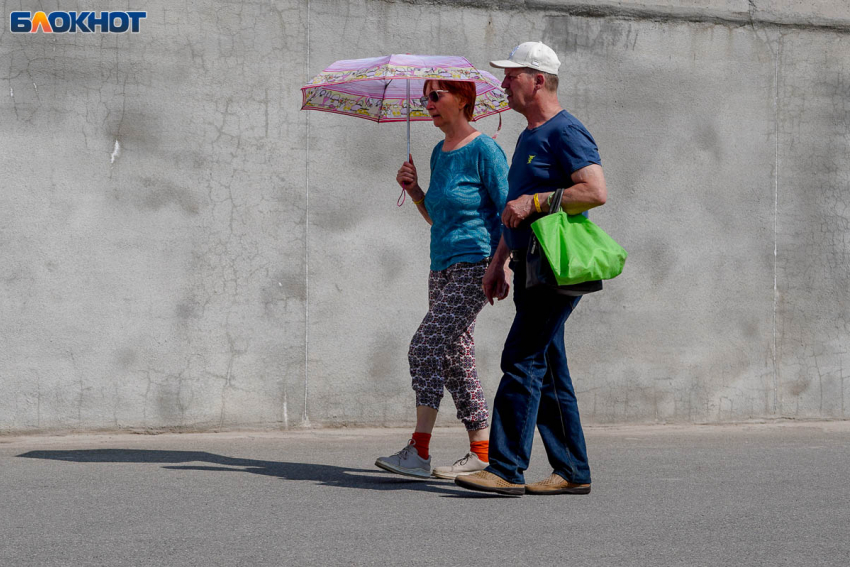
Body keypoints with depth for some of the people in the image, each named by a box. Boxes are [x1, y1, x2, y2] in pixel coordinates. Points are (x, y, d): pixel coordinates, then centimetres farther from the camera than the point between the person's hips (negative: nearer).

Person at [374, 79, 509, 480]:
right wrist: (414, 191, 6)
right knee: (456, 360, 8)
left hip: (473, 267, -9)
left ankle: (418, 452, -15)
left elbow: (508, 212, -12)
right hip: (442, 269, 9)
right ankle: (482, 452, 14)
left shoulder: (483, 150, -10)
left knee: (425, 348, -16)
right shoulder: (438, 153, 15)